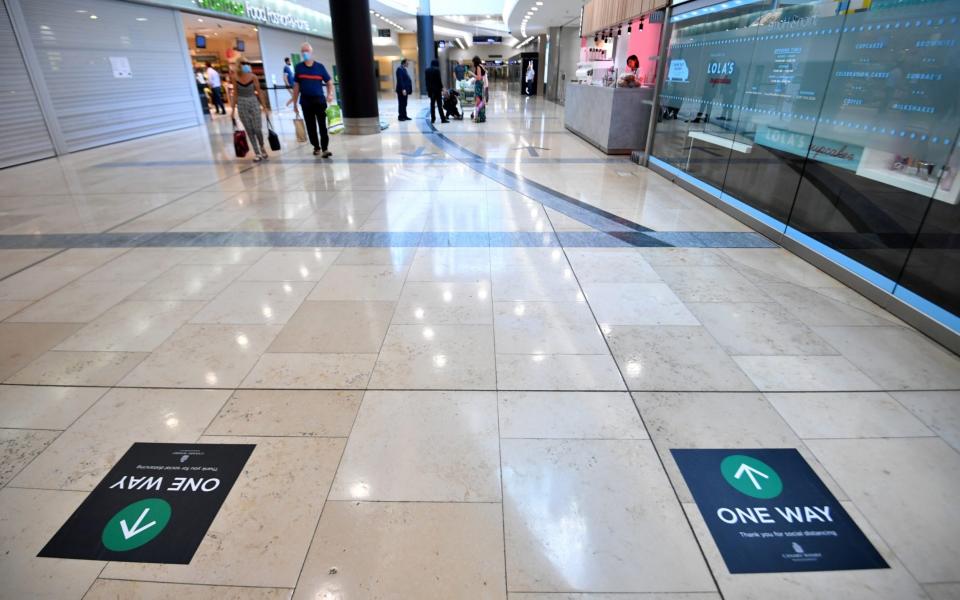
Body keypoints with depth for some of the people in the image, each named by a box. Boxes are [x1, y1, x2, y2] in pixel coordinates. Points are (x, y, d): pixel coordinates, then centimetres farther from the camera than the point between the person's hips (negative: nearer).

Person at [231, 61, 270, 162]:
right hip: (242, 105, 1)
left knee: (257, 129, -3)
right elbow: (235, 94, 1)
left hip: (254, 103, -1)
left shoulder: (253, 77, -7)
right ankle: (257, 153, 11)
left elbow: (259, 92, 0)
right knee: (249, 130, 3)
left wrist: (264, 107, -1)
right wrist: (233, 110, 1)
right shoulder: (236, 78, -5)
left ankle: (262, 147, 27)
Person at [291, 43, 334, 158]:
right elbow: (296, 86, 8)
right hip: (305, 101, 2)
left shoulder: (320, 67, 2)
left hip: (319, 100, -2)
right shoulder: (298, 67, 5)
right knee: (310, 126, 7)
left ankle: (324, 149, -5)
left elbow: (329, 82, 6)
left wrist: (330, 94, -14)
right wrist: (294, 104, 7)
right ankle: (316, 147, 20)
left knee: (322, 125, -6)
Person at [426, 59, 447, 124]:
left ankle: (433, 119, 7)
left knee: (432, 104, 9)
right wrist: (441, 88, -5)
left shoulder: (427, 70, 8)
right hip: (437, 89, -5)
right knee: (439, 104, -5)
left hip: (430, 89, 5)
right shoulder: (437, 70, -9)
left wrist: (428, 89, 13)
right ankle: (443, 119, -6)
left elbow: (427, 80, 9)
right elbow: (439, 80, -11)